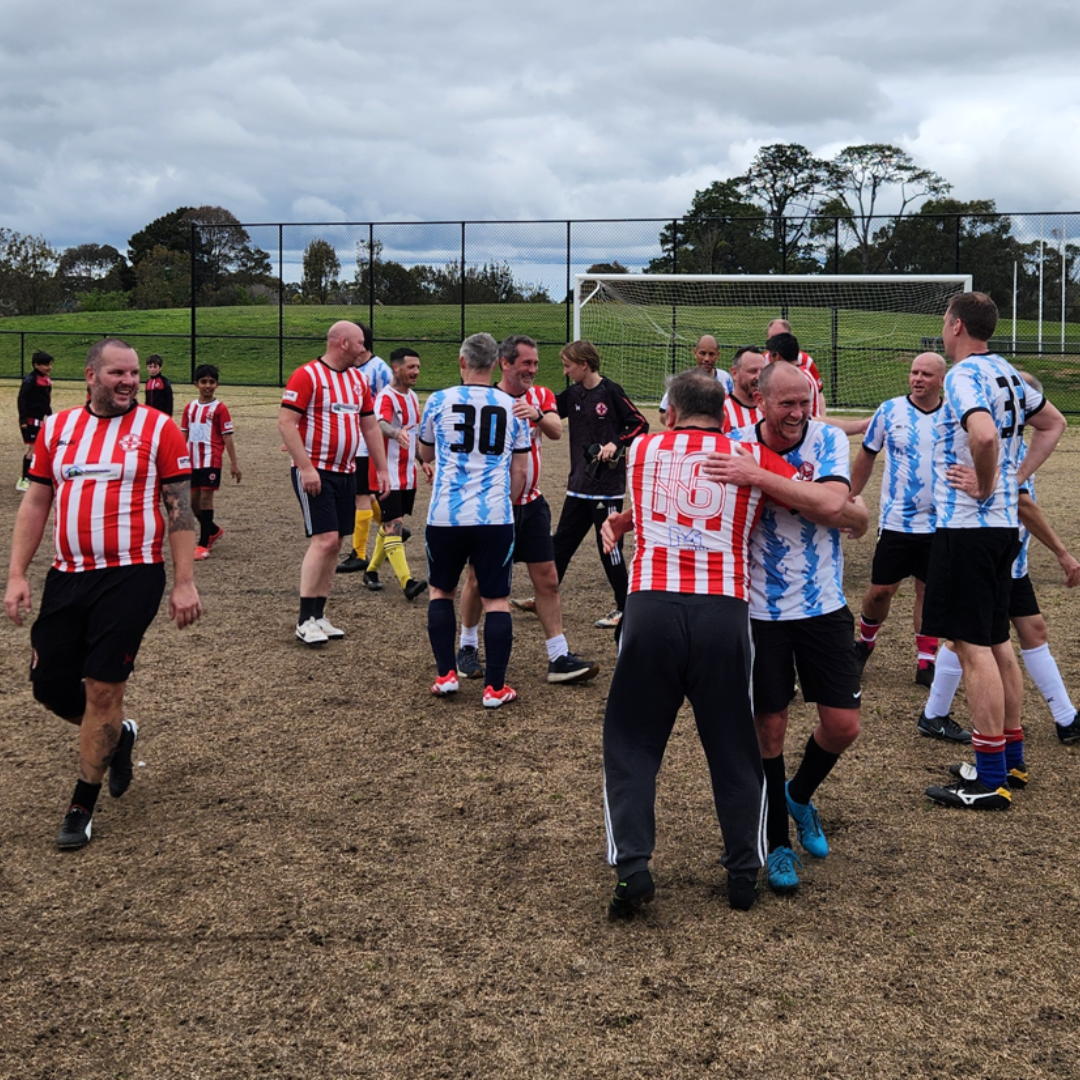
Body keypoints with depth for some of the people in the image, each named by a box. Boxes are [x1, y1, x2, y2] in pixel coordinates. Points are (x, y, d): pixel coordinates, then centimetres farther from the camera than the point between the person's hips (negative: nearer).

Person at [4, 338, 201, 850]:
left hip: (131, 577, -4)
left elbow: (180, 508, -2)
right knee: (49, 683, 7)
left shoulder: (158, 428, -2)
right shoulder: (57, 427, 9)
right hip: (67, 576, 5)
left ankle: (82, 807, 12)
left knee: (103, 688, -4)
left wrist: (184, 583, -8)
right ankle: (117, 736, 38)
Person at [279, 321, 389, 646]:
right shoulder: (307, 375, -10)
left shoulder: (357, 379, 13)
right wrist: (305, 467, -21)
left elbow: (370, 426, 20)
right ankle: (305, 620, -8)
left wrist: (381, 469, 15)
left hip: (345, 473, 8)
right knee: (324, 539, -15)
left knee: (334, 544, 7)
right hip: (315, 473, -8)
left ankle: (319, 616, 15)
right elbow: (286, 422, -15)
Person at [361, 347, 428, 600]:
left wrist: (423, 462, 23)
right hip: (388, 473, -9)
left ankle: (371, 571, 29)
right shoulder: (386, 396, -15)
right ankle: (407, 582, -20)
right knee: (394, 525, -12)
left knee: (389, 524, 15)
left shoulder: (412, 397, 12)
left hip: (407, 475, 9)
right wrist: (396, 432, -57)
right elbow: (381, 424, -36)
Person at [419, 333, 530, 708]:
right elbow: (520, 471, 8)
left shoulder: (439, 401, 2)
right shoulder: (513, 407, 5)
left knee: (441, 590, 18)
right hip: (495, 517, 0)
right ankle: (495, 687, 4)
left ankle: (446, 674, 13)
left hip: (446, 515, 0)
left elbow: (425, 455, 18)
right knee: (497, 599, 6)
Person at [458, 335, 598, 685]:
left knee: (547, 578, 1)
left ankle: (559, 657, 4)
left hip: (530, 503, 4)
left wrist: (538, 415, -38)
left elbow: (556, 431, -16)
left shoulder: (540, 396, 3)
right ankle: (468, 647, 24)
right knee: (478, 578, 5)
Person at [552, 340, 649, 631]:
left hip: (608, 485, -7)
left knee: (609, 546, 0)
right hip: (579, 484, 7)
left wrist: (617, 444, -20)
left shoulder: (610, 392, -11)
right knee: (561, 542, 14)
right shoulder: (572, 394, 7)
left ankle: (624, 607, 12)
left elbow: (640, 424, -10)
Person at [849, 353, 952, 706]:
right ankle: (864, 642, 29)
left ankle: (926, 663, 17)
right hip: (895, 521, -1)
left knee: (928, 590, 7)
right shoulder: (889, 411, -3)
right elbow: (866, 456, 6)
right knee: (881, 589, 2)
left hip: (938, 524, 1)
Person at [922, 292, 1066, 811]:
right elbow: (1053, 423, 25)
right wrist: (1016, 477, 16)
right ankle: (1011, 756, 27)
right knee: (996, 641, 17)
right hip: (1004, 522, 9)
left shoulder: (964, 375, -15)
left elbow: (984, 435, -35)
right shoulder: (1007, 373, 12)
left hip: (966, 525, -9)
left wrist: (985, 487, -18)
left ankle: (990, 780, -2)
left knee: (973, 647, -6)